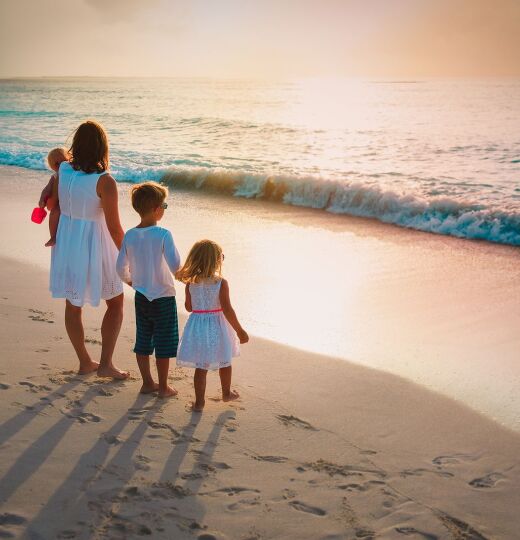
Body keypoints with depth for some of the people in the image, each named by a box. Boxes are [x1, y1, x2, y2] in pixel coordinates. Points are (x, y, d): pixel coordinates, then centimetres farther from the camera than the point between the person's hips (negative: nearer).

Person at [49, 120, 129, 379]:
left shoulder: (62, 170, -7)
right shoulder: (105, 182, -22)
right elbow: (114, 228, -18)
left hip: (66, 243, 5)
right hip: (94, 246, -5)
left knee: (73, 305, 18)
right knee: (115, 304, 14)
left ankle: (85, 362, 29)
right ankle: (105, 364, 11)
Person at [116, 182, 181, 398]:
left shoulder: (129, 235, -3)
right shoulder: (163, 234, -18)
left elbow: (121, 268, 0)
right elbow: (175, 265, -24)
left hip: (141, 297, 5)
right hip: (163, 297, -5)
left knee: (143, 341, 15)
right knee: (164, 344, 6)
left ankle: (147, 383, 25)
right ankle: (163, 387, 15)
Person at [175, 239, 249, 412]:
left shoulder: (191, 283, -7)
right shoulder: (221, 283, -17)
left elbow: (189, 307, 4)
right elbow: (227, 310, -18)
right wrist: (240, 331, -11)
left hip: (198, 328, 2)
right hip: (217, 328, -2)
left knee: (201, 367, 11)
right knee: (225, 362, 21)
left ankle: (199, 402, 12)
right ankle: (226, 393, 38)